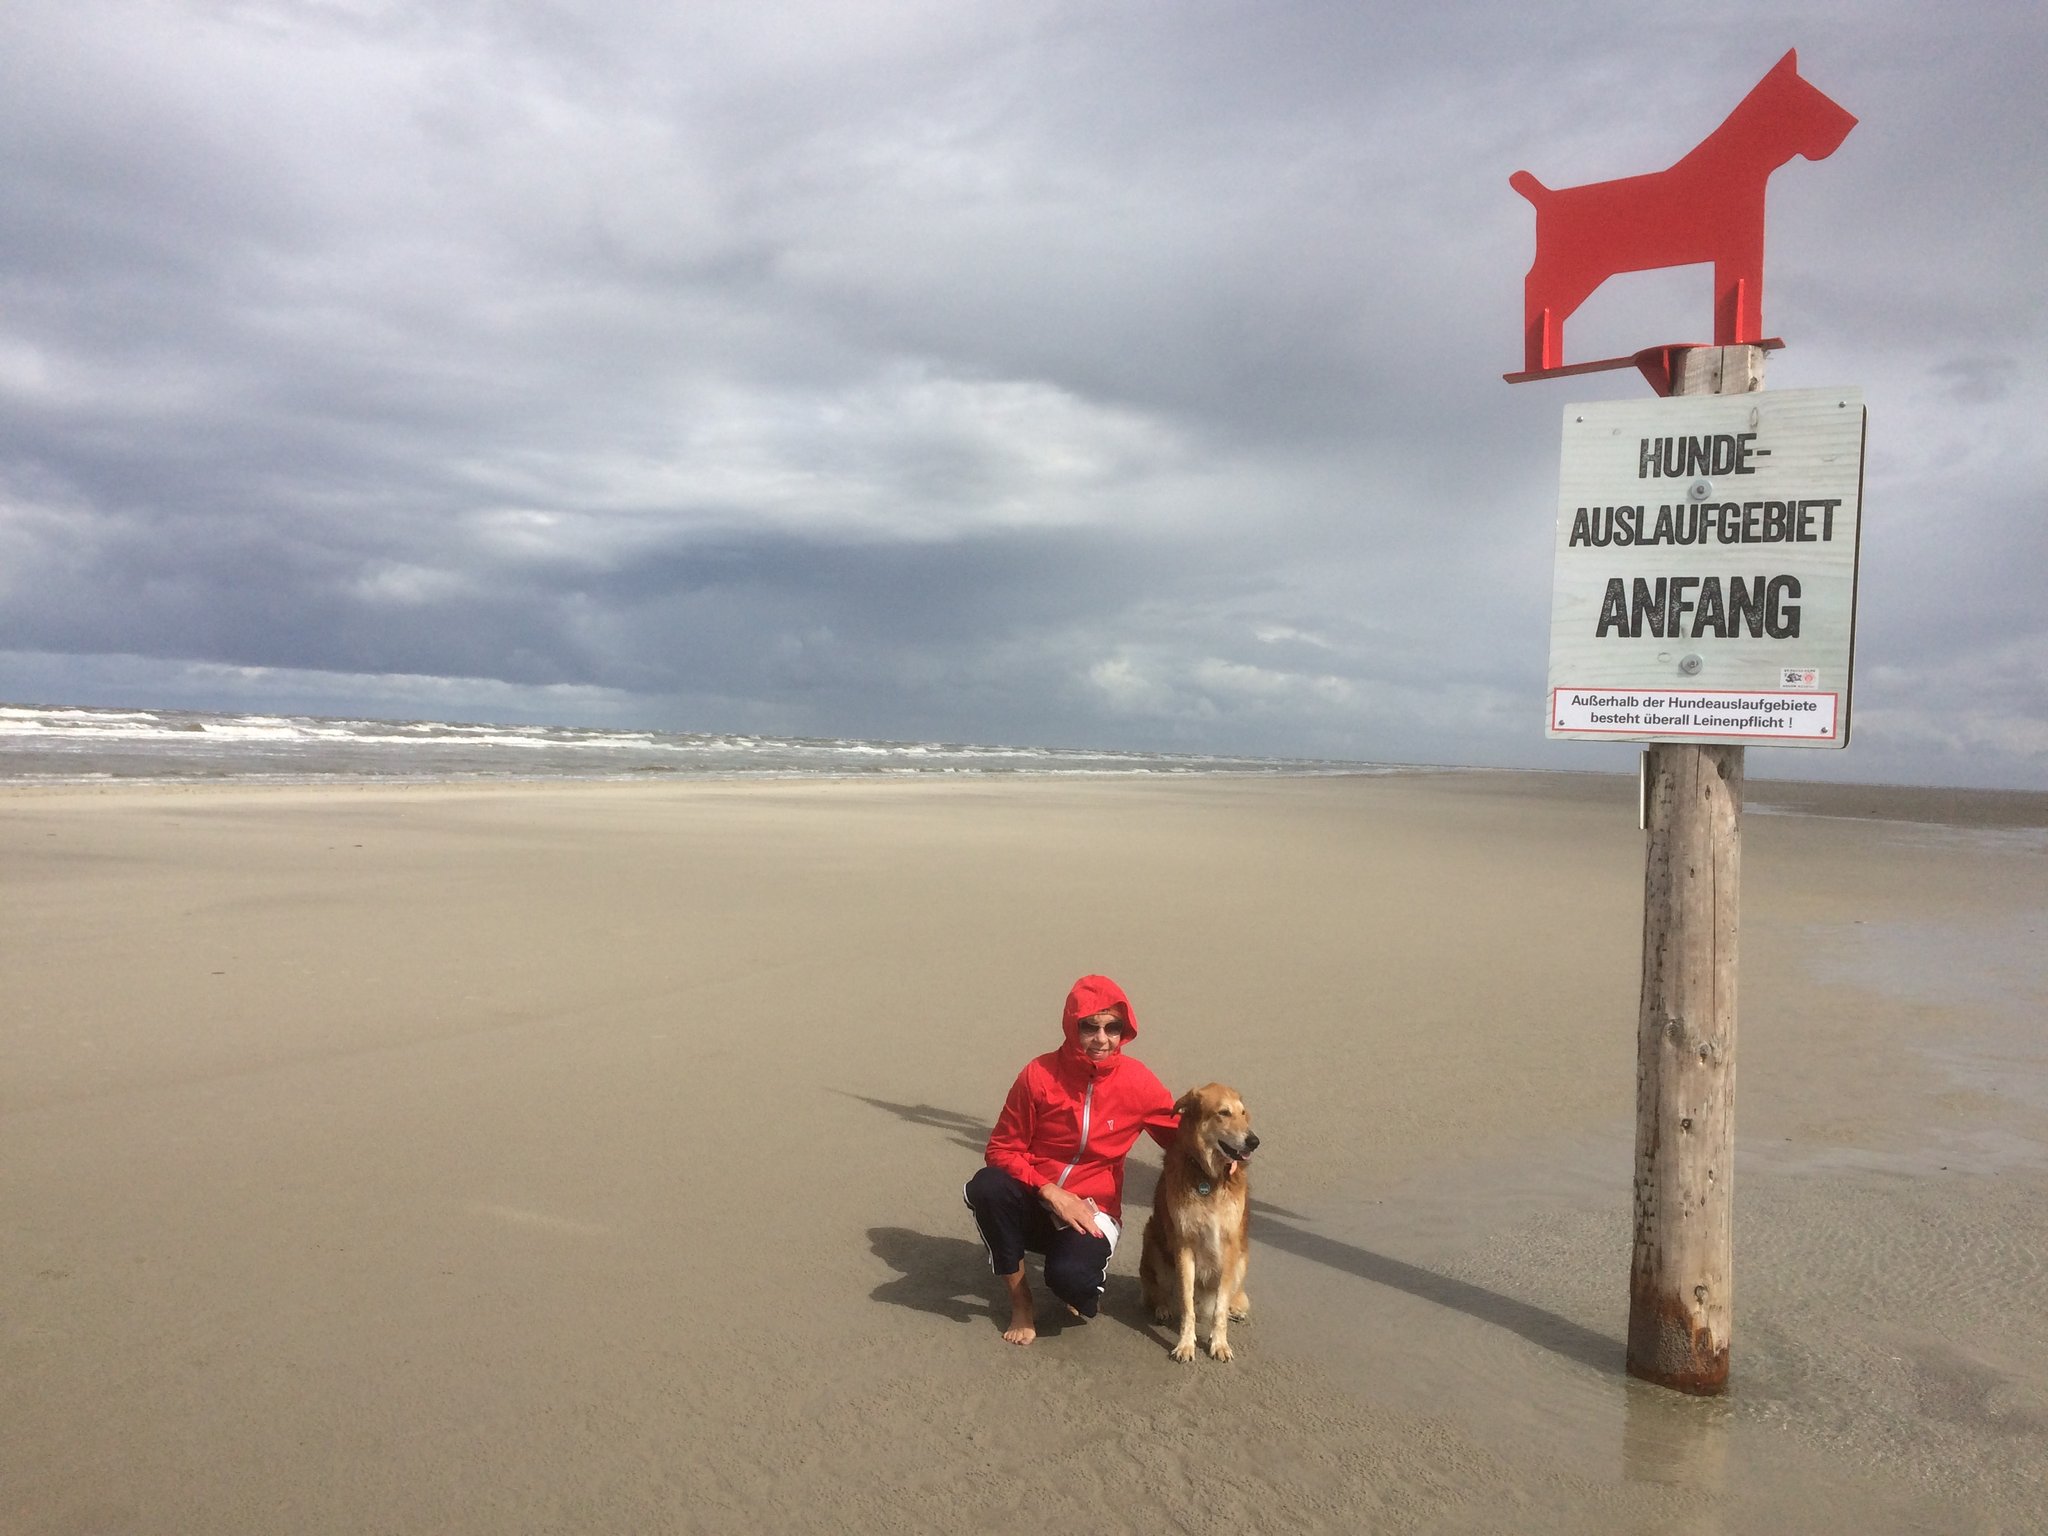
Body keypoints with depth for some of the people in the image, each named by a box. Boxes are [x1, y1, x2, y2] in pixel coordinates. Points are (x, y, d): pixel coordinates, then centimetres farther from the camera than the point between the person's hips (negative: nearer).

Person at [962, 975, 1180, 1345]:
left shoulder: (1138, 1081, -9)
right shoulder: (1040, 1074, -12)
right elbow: (1003, 1149, -7)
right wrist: (1051, 1192, -21)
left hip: (1090, 1211, -1)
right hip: (1033, 1204, 1)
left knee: (1070, 1275, -33)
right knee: (986, 1187, -32)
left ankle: (1084, 1291, 9)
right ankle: (1020, 1302, -10)